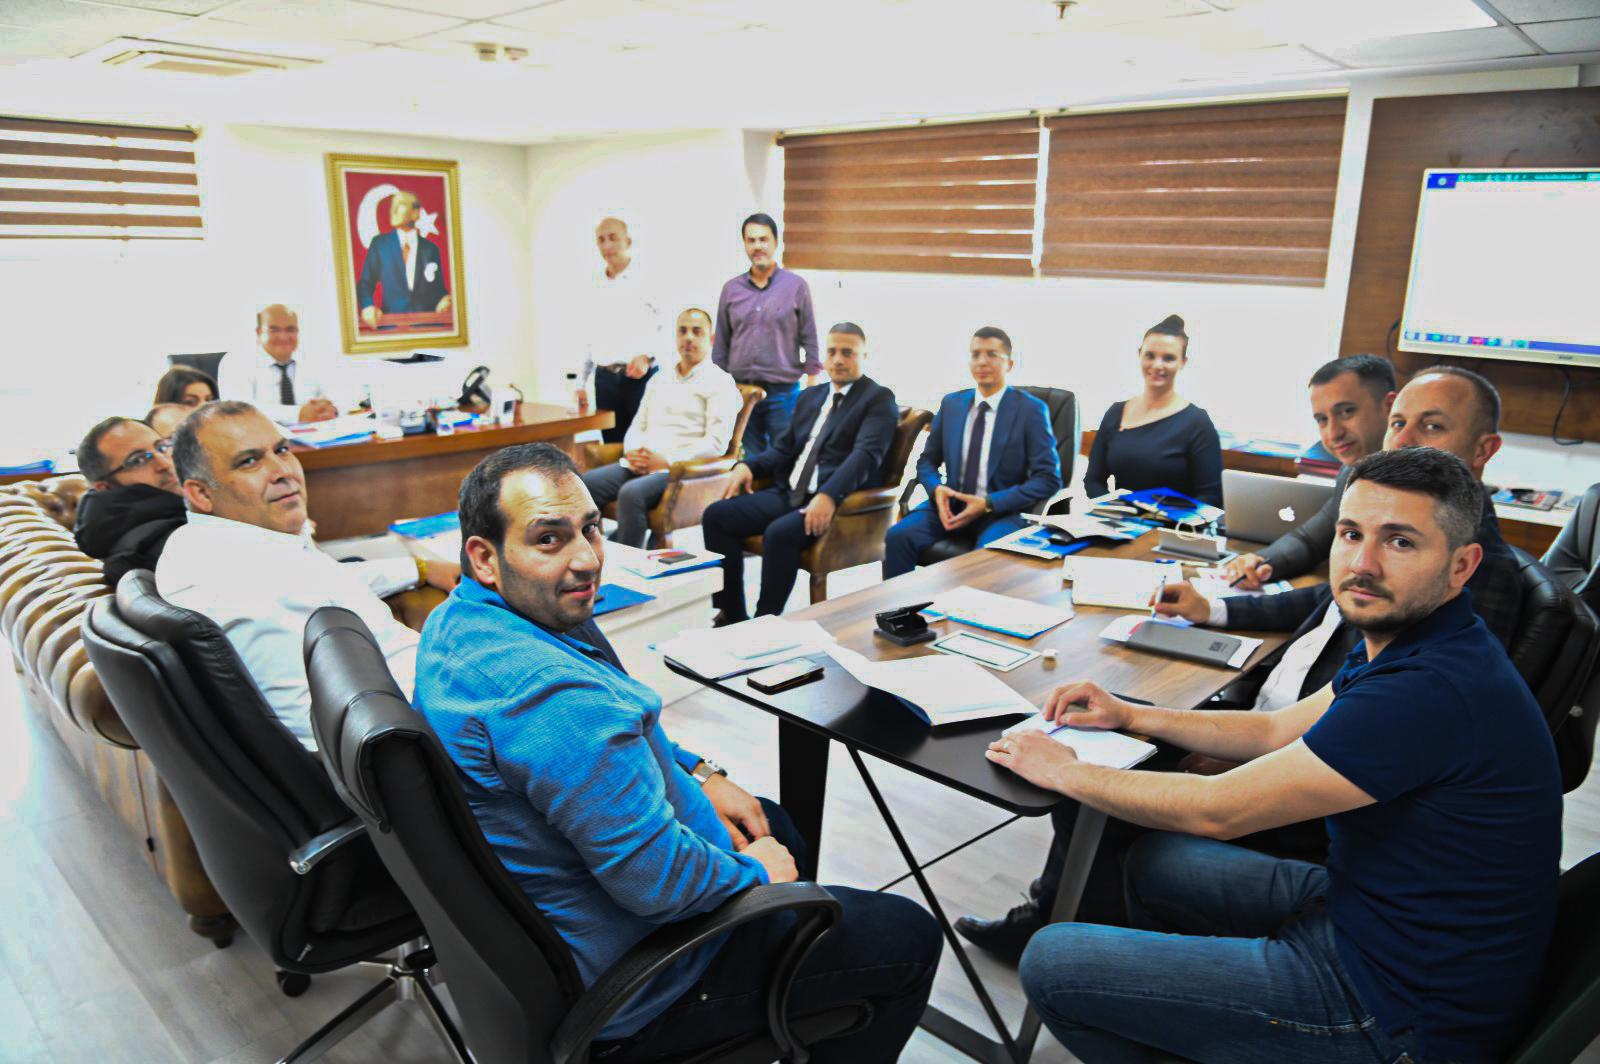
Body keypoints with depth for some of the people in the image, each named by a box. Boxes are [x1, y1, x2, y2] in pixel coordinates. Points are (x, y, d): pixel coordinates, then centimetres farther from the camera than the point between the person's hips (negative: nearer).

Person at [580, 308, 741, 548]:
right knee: (583, 483, -17)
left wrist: (667, 460, -14)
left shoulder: (719, 382, 2)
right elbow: (638, 426, 25)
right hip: (640, 465, 7)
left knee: (631, 493, -34)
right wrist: (632, 453, 1)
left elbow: (717, 444, -9)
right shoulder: (659, 381, 24)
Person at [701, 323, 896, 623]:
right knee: (716, 516, -10)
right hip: (789, 493, 7)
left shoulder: (878, 399, 0)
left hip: (838, 500, -7)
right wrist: (747, 465, -1)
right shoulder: (809, 397, 23)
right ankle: (731, 615, -5)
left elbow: (866, 454, -15)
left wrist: (829, 495, -31)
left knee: (779, 533, -34)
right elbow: (783, 449, 21)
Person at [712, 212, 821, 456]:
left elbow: (810, 342, 2)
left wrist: (813, 394, -4)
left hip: (783, 392, -3)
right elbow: (720, 347, 14)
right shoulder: (731, 289, 9)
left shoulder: (796, 286, 2)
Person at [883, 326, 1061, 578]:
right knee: (898, 536, -24)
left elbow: (1049, 479, -6)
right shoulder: (951, 404, 11)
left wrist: (989, 504, -16)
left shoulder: (1031, 410, -1)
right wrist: (936, 488, -8)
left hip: (1002, 511, -4)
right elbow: (927, 461, 17)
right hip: (951, 504, 4)